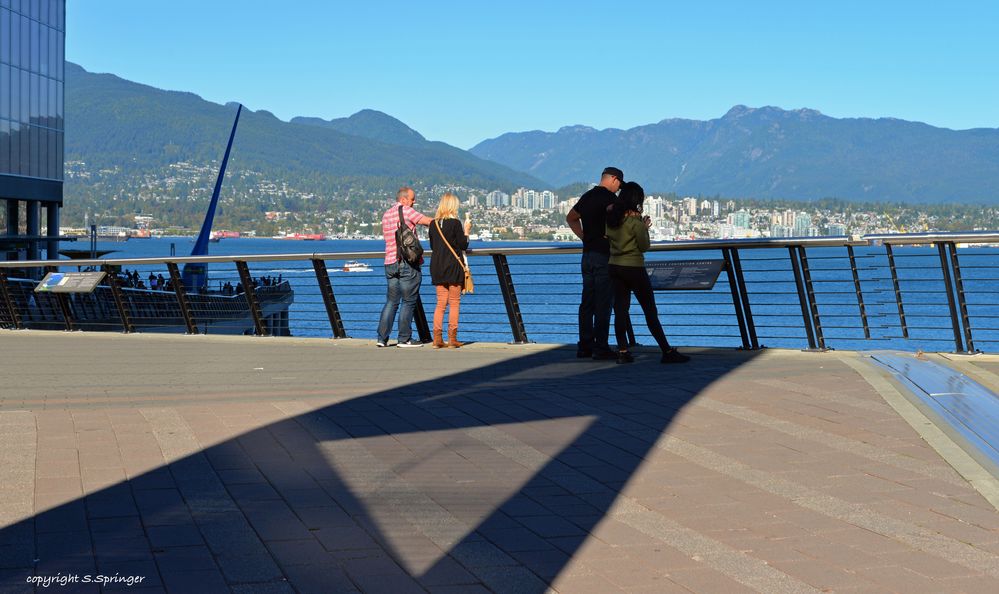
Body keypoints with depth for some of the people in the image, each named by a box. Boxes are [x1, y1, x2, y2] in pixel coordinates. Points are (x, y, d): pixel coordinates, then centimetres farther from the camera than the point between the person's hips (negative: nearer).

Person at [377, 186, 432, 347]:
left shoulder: (386, 215, 15)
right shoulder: (406, 211, -7)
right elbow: (428, 222, -5)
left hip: (390, 263, 7)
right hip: (408, 262, -7)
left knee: (391, 302, 11)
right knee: (408, 302, 0)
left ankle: (382, 337, 7)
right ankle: (404, 339, 2)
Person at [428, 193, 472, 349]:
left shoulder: (433, 224, 5)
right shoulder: (455, 223, -10)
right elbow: (463, 245, -9)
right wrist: (466, 232, 7)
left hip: (437, 267, 5)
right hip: (453, 266, -5)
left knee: (441, 303, 8)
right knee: (454, 303, 2)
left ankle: (437, 338, 2)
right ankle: (452, 338, 1)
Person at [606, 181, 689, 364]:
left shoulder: (611, 217, 4)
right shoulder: (635, 221, -14)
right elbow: (644, 246, -8)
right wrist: (645, 228, 6)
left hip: (614, 267, 6)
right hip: (634, 268, -6)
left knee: (620, 310, 6)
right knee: (650, 311, -1)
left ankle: (623, 351, 2)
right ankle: (667, 352, 1)